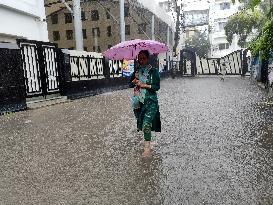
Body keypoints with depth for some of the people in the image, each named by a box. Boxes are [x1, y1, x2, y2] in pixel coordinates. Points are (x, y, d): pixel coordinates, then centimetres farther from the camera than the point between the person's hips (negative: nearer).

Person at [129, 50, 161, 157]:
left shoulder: (153, 71, -3)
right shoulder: (137, 71, 11)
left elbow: (157, 87, -9)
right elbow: (130, 84, 12)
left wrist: (144, 85, -14)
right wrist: (134, 82, -10)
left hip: (151, 101, -5)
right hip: (139, 101, 5)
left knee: (146, 124, -15)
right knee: (141, 123, 12)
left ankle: (147, 147, -9)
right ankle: (146, 142, 33)